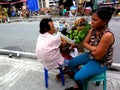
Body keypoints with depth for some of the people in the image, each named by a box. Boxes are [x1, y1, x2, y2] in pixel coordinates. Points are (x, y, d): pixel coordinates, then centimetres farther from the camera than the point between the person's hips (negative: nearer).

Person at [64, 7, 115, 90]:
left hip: (101, 62, -8)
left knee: (78, 77, -17)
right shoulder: (93, 29, -8)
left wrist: (90, 47, -13)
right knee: (71, 63, 9)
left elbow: (98, 56, -30)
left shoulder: (107, 35, -33)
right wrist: (93, 48, -19)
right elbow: (85, 43, -1)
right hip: (91, 56, 8)